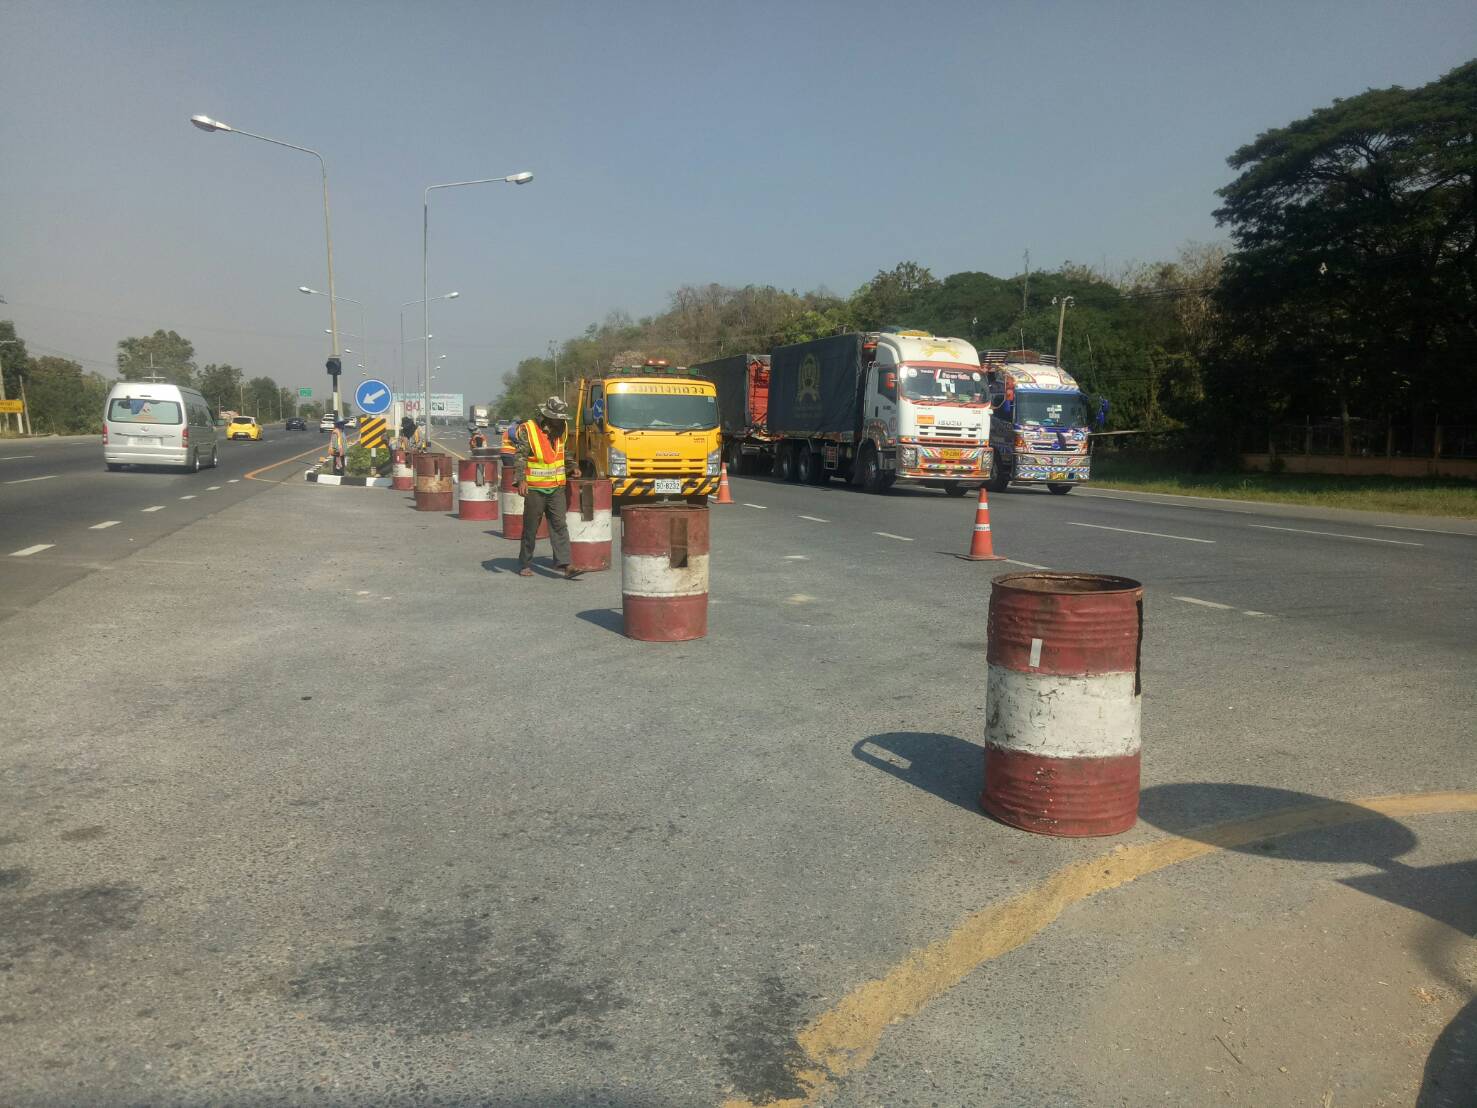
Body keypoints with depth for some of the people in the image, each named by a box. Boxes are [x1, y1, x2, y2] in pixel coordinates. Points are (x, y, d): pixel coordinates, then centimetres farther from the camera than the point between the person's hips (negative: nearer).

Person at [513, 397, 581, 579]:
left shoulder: (562, 428, 9)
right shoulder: (528, 430, -10)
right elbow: (520, 456, -15)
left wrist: (570, 469, 21)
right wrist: (521, 480, -25)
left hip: (556, 488, 4)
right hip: (534, 489, -4)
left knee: (559, 525, -4)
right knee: (530, 528, 5)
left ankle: (564, 564, -8)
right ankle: (525, 565, 17)